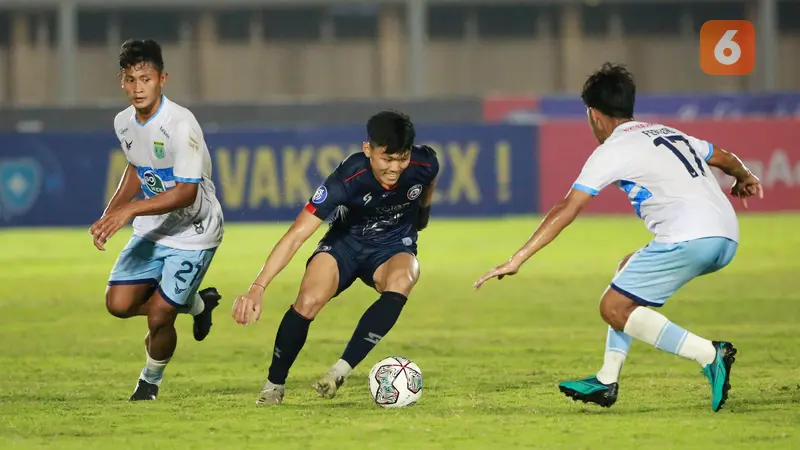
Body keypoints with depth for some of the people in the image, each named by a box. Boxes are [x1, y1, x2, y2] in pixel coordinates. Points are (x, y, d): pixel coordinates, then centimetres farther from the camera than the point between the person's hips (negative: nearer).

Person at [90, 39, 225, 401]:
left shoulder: (180, 125, -26)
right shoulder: (124, 123, -2)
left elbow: (186, 192, -30)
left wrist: (130, 209, -36)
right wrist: (109, 215, 5)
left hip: (193, 234, -7)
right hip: (151, 232, 7)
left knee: (158, 317, -10)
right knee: (118, 303, -4)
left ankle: (151, 380, 22)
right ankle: (196, 303, 22)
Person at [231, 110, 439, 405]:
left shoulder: (424, 163, -23)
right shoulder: (347, 179, -32)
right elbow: (296, 235, -34)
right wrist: (258, 287, -43)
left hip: (393, 246, 2)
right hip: (345, 242, -2)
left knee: (401, 280, -35)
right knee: (308, 301, -28)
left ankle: (341, 370, -28)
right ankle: (274, 385, -4)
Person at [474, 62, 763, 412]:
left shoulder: (613, 150, 2)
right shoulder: (668, 133, 24)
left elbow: (565, 211, -4)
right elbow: (725, 158, 38)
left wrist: (516, 260, -4)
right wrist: (744, 177, 63)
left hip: (688, 238, -9)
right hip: (726, 240, 9)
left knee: (614, 309, 0)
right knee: (628, 271, 26)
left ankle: (709, 355, -11)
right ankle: (606, 382, 23)